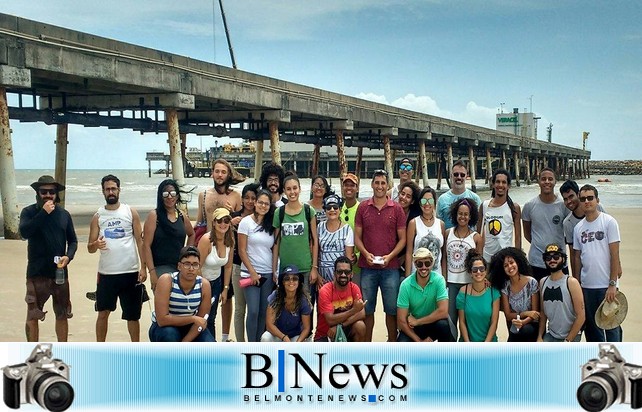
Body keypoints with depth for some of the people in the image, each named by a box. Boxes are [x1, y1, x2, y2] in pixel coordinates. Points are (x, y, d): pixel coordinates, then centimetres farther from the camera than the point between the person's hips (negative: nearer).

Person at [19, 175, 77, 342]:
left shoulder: (64, 214, 6)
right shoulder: (29, 212, -3)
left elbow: (73, 240, 10)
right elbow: (24, 232, -22)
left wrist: (68, 256, -9)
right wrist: (43, 213, -22)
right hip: (36, 273, -3)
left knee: (62, 315, 12)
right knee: (32, 316, 0)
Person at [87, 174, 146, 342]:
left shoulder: (131, 212, 2)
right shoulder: (98, 216, 5)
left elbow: (140, 240, 1)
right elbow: (89, 247, 4)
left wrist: (143, 267, -7)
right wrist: (96, 245, -21)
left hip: (131, 272, -1)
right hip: (106, 273, 1)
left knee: (133, 315, 7)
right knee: (103, 313, 7)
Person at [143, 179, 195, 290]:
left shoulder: (182, 217, 10)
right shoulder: (154, 215, -4)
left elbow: (191, 234, 31)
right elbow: (146, 245, -8)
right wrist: (152, 272, -14)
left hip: (181, 267, 5)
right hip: (161, 268, -5)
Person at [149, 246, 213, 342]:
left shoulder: (204, 285, -17)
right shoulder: (166, 281, -26)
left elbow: (201, 321, -11)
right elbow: (162, 319, -30)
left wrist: (183, 344, -21)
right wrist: (193, 319, -27)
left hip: (188, 327, 3)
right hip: (163, 327, -3)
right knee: (169, 335, -36)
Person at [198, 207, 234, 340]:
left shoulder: (230, 240, -8)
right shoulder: (206, 240, -26)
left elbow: (228, 267, 3)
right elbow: (197, 267, -22)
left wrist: (225, 289, 4)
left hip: (216, 282, 5)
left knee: (211, 319, 11)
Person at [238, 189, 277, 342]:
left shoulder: (270, 224, 8)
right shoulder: (246, 222, -3)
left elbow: (274, 250, 10)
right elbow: (242, 251, -5)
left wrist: (275, 272, 2)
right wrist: (252, 272, -9)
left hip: (268, 274, 4)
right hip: (251, 273, -4)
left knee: (264, 311, 4)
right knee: (253, 311, -8)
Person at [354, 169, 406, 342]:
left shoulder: (396, 209, 2)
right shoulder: (362, 207, 5)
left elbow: (402, 238, 3)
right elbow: (357, 236, 6)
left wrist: (390, 256, -11)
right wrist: (366, 253, -10)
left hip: (390, 267, -1)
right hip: (368, 267, 1)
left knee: (392, 308, 3)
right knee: (367, 308, 7)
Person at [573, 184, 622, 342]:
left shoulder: (609, 222, -5)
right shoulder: (578, 227, 9)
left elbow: (614, 255, -8)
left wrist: (612, 285, -13)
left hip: (606, 286, -5)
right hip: (586, 286, 5)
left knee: (611, 325, 1)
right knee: (591, 326, 13)